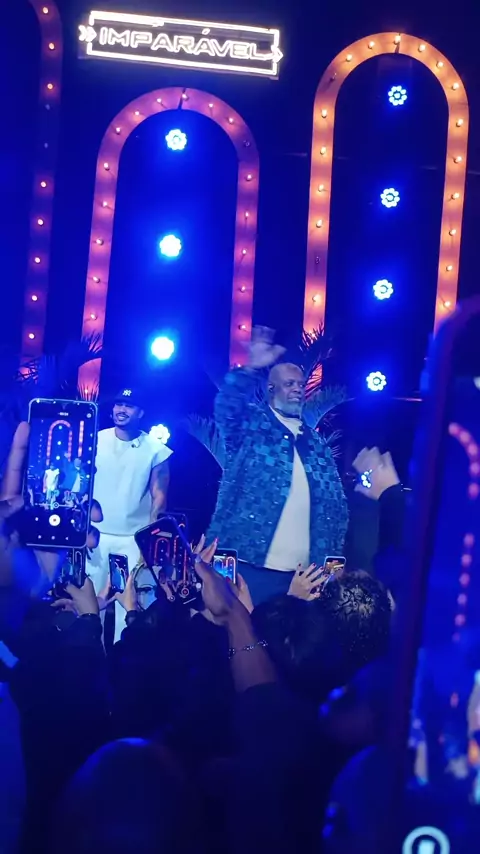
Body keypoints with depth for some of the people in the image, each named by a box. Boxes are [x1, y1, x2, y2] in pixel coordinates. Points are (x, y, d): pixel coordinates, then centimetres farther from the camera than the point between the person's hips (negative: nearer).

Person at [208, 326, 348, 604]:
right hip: (249, 564, -4)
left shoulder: (315, 442, 18)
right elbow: (227, 407, -16)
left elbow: (335, 503, 16)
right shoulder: (251, 424, 7)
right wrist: (251, 369, -28)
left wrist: (331, 562, 7)